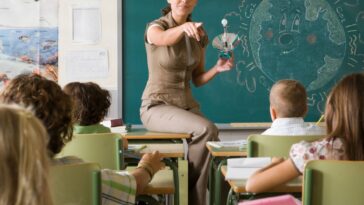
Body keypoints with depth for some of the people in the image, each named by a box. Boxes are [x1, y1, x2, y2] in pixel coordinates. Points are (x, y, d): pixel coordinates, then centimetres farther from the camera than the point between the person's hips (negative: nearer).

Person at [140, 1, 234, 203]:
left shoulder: (200, 35, 8)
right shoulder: (155, 27, -9)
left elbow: (198, 80, 11)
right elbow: (164, 39, -36)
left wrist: (218, 68, -9)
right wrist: (184, 27, -57)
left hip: (187, 105, 5)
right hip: (158, 106, -5)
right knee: (206, 130, -30)